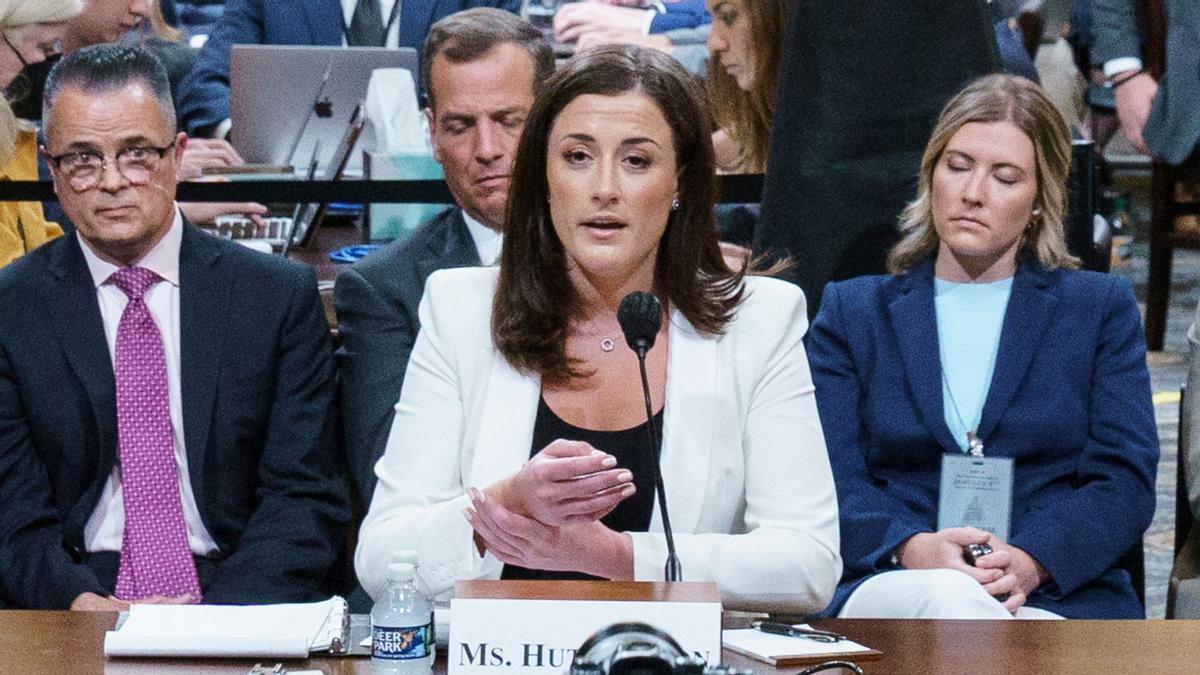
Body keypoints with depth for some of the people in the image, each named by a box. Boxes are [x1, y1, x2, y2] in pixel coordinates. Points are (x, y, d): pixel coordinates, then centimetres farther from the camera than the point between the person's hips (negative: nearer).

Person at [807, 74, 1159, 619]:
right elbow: (833, 485, 6)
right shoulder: (851, 312, 19)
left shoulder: (1102, 309, 18)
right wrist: (913, 549, -17)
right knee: (949, 596, -38)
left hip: (1058, 596, 0)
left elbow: (1126, 482, 6)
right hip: (890, 590, 0)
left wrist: (1028, 562, -14)